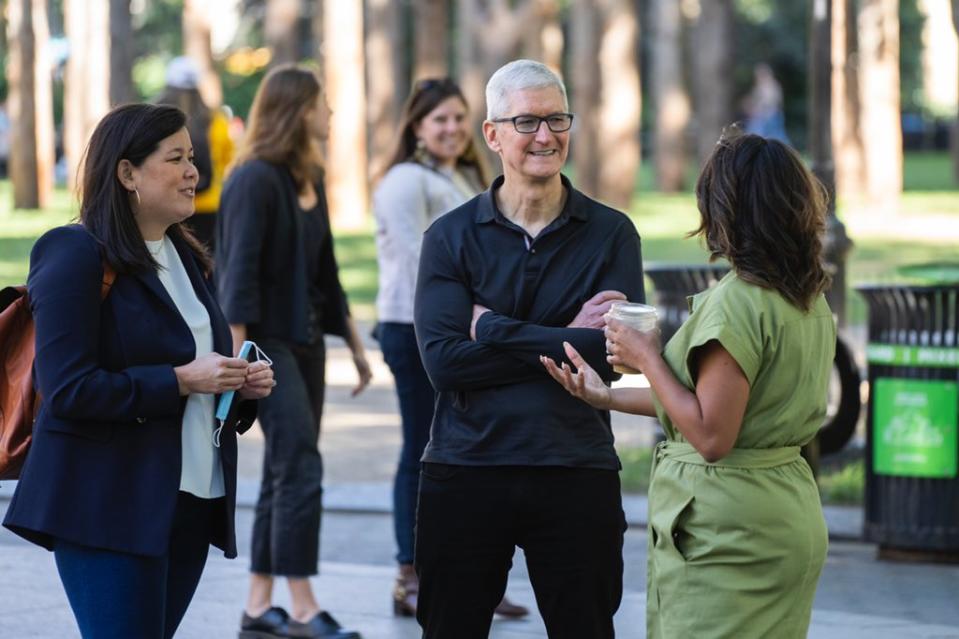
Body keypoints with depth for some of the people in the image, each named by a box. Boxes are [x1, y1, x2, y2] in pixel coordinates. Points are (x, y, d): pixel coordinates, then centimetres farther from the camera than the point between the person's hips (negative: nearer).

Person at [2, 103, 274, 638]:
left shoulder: (186, 258, 16)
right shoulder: (76, 256, -10)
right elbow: (66, 389, -18)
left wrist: (243, 384, 3)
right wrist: (180, 381, -20)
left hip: (191, 504, 8)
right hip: (109, 508, -8)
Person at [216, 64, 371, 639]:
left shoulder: (311, 178, 12)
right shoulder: (255, 180, -14)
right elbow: (239, 275, -18)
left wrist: (355, 344, 21)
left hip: (306, 340, 9)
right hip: (266, 341, -9)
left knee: (285, 475, 9)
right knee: (301, 469, -13)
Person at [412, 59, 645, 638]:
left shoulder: (612, 234, 3)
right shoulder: (451, 237, 3)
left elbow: (612, 353, -12)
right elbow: (443, 360, -10)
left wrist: (495, 330, -10)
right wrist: (565, 339, -12)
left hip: (578, 478, 0)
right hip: (465, 475, 0)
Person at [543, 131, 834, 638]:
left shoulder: (737, 301, -18)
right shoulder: (812, 302, 8)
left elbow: (711, 436, -21)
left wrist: (648, 359, -9)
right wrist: (606, 397, 18)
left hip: (727, 532, -9)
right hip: (790, 515, 9)